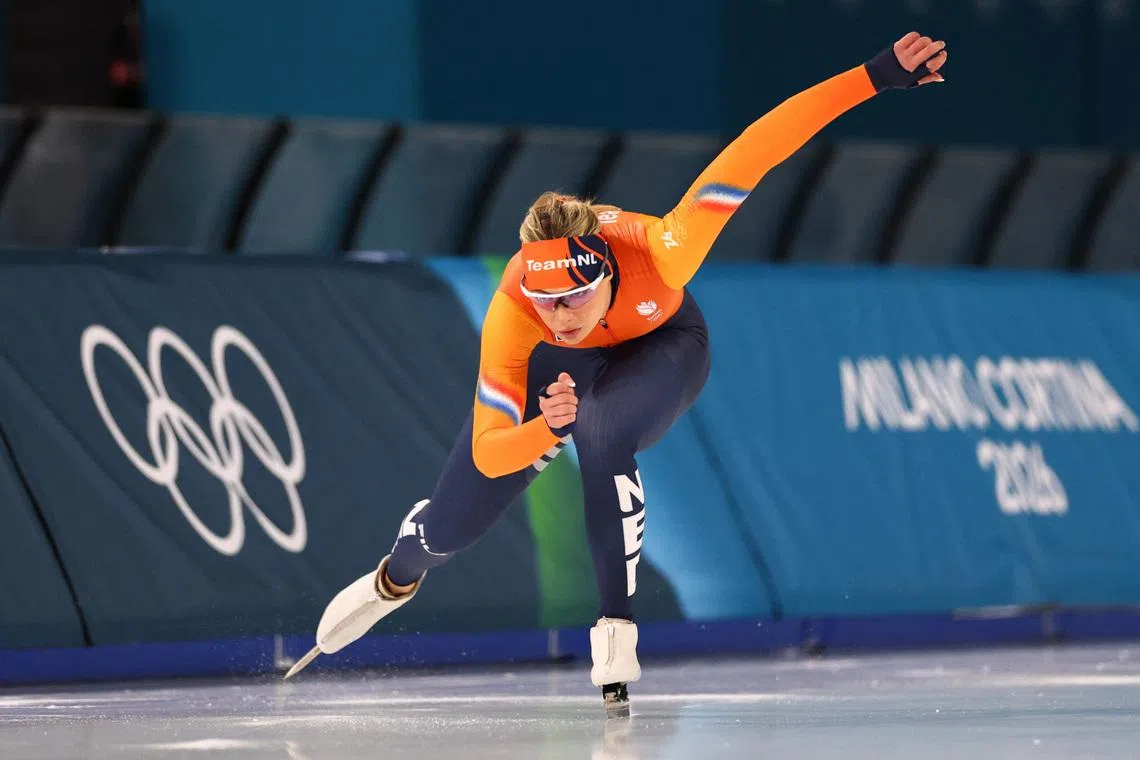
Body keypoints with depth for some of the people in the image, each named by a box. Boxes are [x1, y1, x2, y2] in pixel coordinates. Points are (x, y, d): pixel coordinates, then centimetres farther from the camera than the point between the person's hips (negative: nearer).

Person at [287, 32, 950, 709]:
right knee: (455, 521, 3)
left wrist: (875, 78, -49)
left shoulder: (657, 252, -44)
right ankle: (397, 579, 43)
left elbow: (747, 158, -44)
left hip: (660, 342, -1)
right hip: (554, 368, 1)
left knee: (602, 432, -36)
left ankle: (617, 627, -17)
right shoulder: (511, 315, -40)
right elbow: (487, 454, -36)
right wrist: (544, 431, -59)